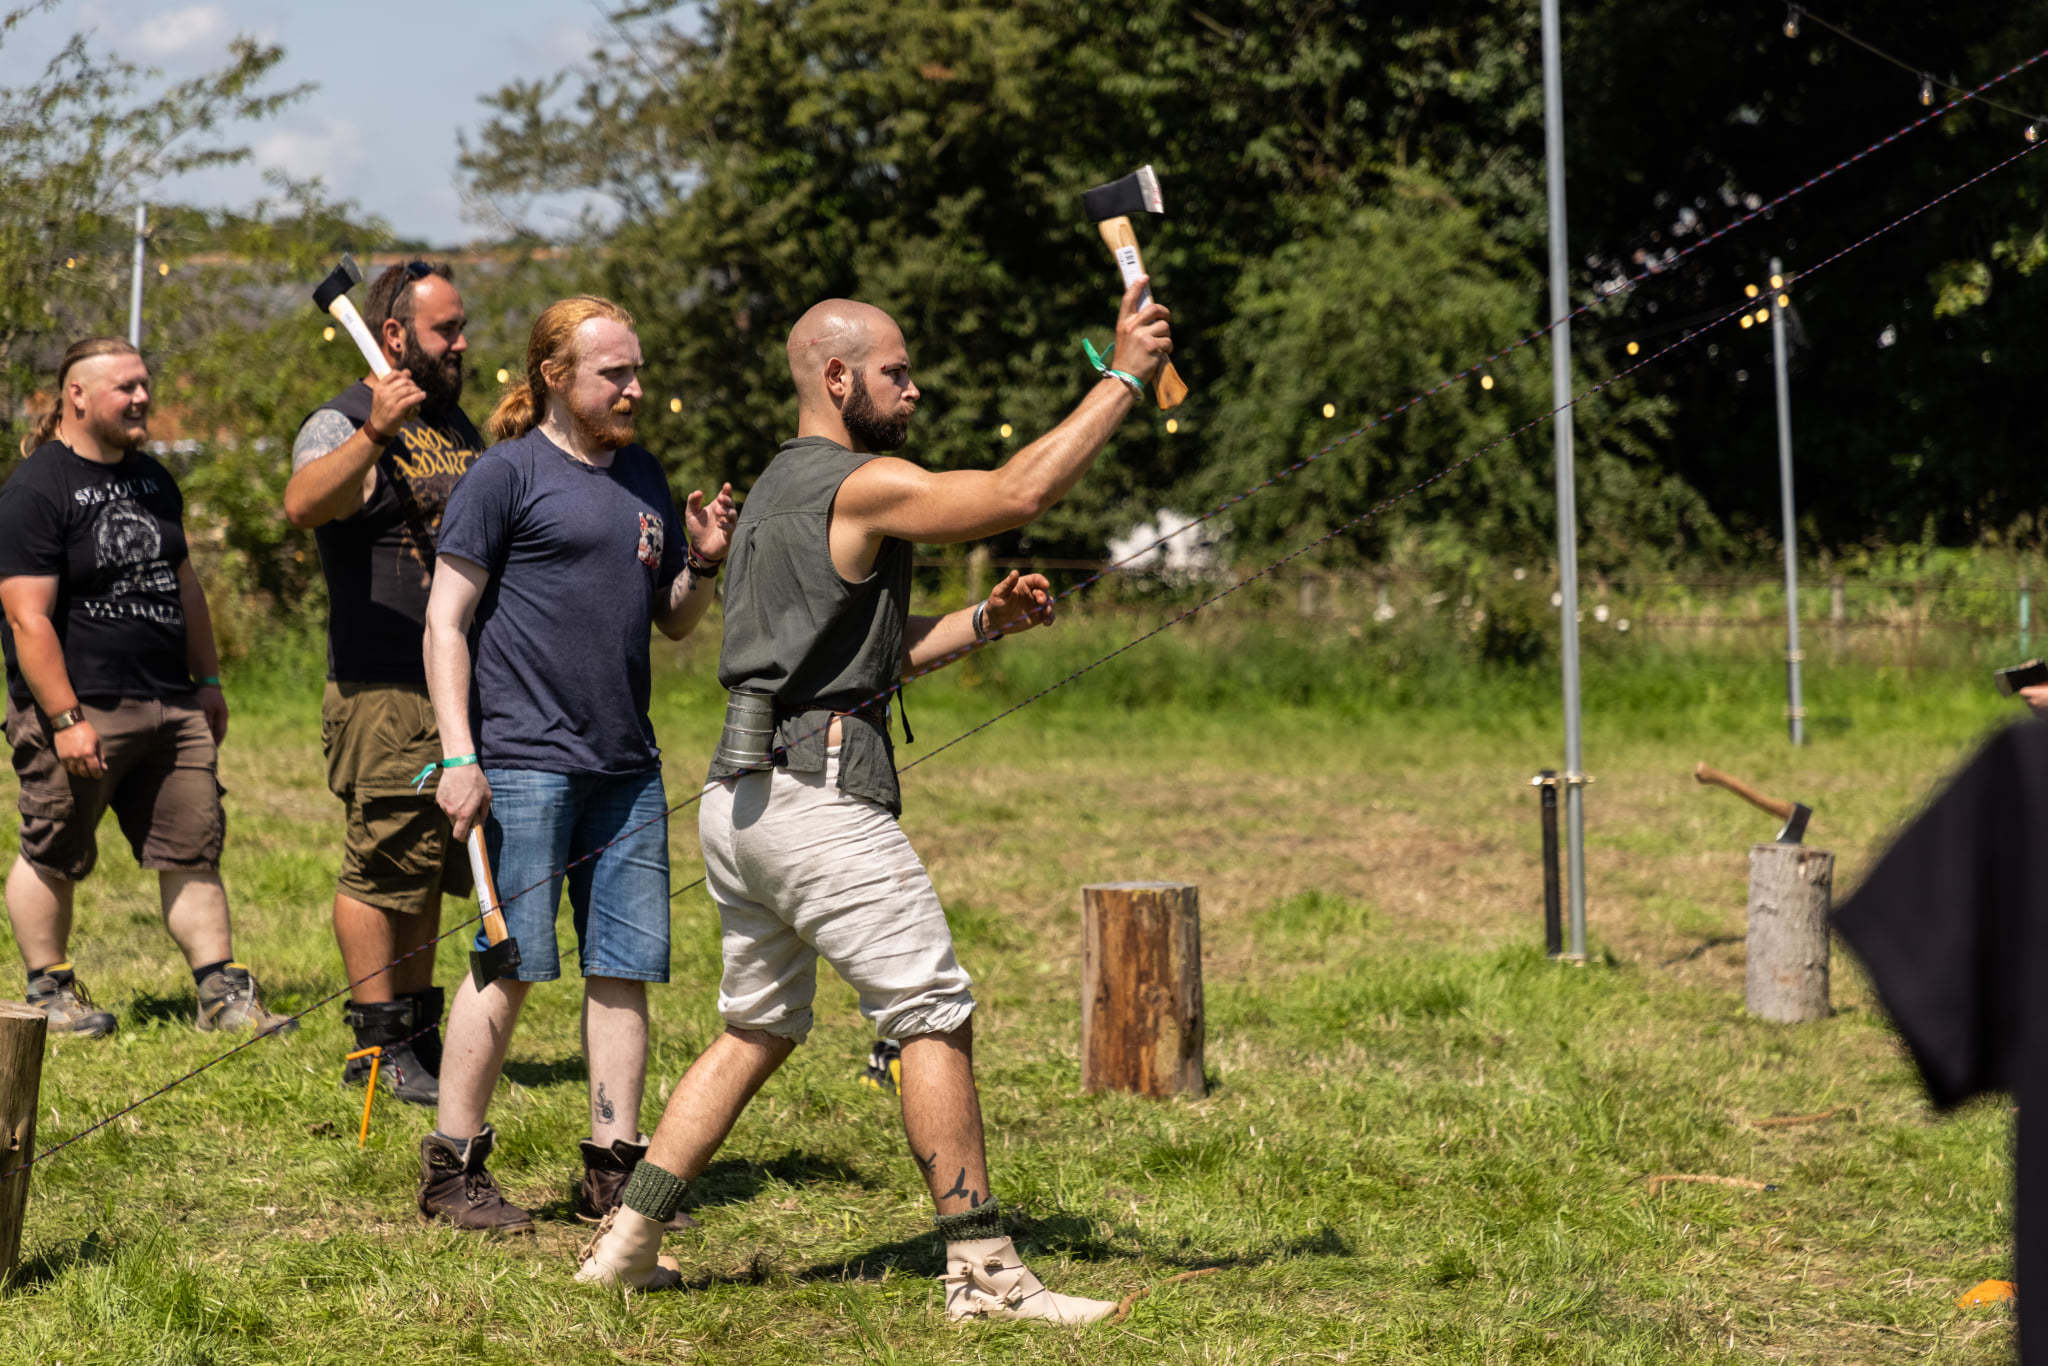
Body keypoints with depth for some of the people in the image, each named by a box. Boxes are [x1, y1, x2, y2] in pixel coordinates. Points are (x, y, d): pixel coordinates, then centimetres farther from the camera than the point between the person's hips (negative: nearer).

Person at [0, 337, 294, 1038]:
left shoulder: (152, 479, 16)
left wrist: (208, 679, 20)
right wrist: (66, 719, -19)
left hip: (170, 705, 7)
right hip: (78, 709, -7)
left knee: (193, 851, 4)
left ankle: (222, 992, 8)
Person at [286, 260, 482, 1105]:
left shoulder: (456, 425, 17)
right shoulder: (343, 425, -9)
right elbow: (303, 504, -32)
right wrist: (374, 434, -46)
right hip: (385, 692, -8)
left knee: (427, 871, 13)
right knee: (385, 862, -7)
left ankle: (418, 1030, 20)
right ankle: (379, 1045, -2)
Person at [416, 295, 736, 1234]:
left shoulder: (643, 479, 18)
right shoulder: (508, 475, -2)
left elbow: (674, 623, 24)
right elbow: (446, 622, -5)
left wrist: (704, 562, 3)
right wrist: (458, 756, -13)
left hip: (629, 767, 7)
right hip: (526, 760, -7)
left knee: (625, 967, 5)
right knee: (511, 963, -7)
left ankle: (613, 1167, 12)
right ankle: (452, 1166, 3)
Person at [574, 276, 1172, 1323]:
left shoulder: (780, 490, 21)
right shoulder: (858, 487, -9)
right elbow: (1022, 490, -16)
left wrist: (984, 621, 13)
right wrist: (1124, 376, -9)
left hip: (738, 796, 10)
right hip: (819, 797, -10)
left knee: (754, 1030, 18)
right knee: (935, 1017, -5)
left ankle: (625, 1241, 16)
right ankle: (982, 1272, -5)